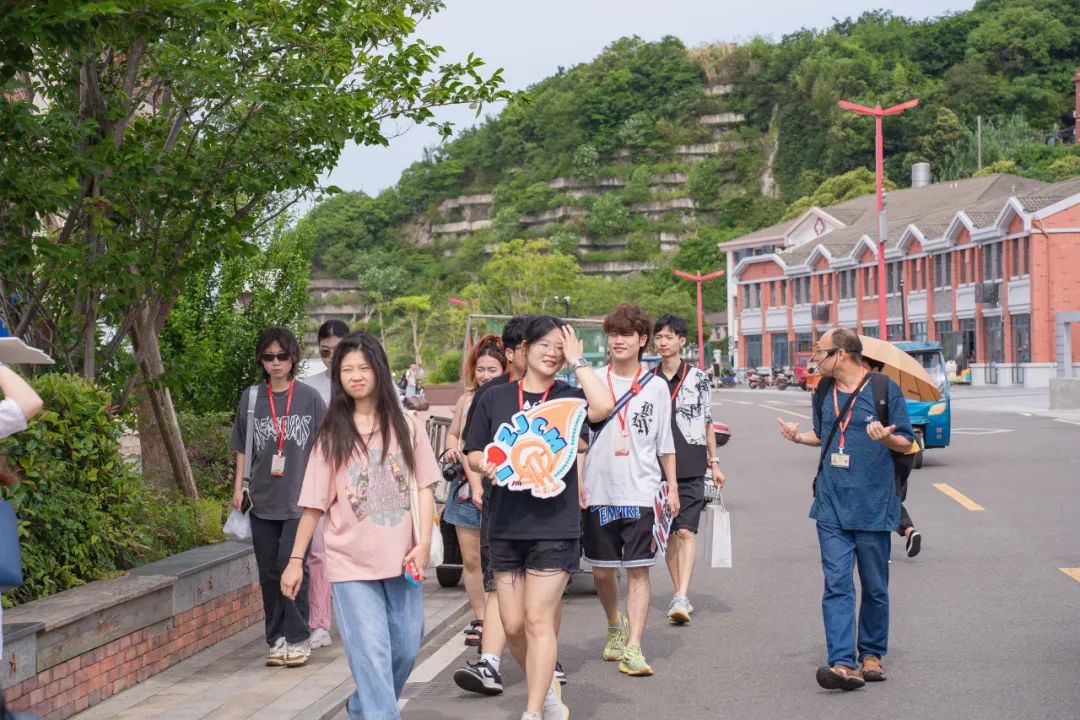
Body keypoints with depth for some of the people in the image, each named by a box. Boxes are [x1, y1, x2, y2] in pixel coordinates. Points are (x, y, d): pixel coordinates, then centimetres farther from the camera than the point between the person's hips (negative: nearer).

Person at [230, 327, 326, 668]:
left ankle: (298, 639, 1)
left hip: (299, 499, -3)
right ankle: (277, 639, 16)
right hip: (262, 499, 3)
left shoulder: (309, 398, 1)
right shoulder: (251, 398, 7)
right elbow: (242, 448, 14)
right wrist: (238, 487, 9)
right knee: (269, 573, 6)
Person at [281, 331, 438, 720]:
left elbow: (424, 487, 3)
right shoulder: (332, 435, 0)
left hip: (400, 560, 2)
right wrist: (295, 560, 1)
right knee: (371, 654, -7)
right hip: (351, 565, -2)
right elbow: (315, 504, 2)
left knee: (406, 649, 12)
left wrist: (424, 544, -7)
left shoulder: (406, 425, 2)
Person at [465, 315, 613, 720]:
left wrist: (578, 361, -9)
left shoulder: (568, 397, 2)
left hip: (554, 524, -3)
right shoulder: (495, 399, 9)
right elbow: (473, 452, 12)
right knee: (513, 624, 7)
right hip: (506, 524, 3)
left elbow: (603, 406, -19)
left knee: (539, 620, -7)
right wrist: (486, 465, -11)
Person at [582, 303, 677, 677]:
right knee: (601, 570, 10)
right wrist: (577, 482, 0)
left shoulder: (655, 387, 5)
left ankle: (633, 648, -8)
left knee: (638, 571, -7)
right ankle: (615, 627, 35)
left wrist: (672, 486, 8)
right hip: (599, 492, 1)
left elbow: (665, 443, 11)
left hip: (641, 492, -1)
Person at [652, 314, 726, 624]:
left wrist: (714, 462, 6)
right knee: (669, 534, 7)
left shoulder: (698, 378, 4)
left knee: (686, 531, -13)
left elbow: (707, 423, 9)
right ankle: (679, 595, 18)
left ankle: (682, 598, -20)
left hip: (691, 468, -3)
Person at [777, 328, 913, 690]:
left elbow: (906, 442, -2)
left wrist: (887, 437, -23)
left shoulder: (884, 389, -5)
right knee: (836, 585, -9)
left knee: (874, 588, 9)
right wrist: (799, 436, 6)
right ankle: (844, 663, -15)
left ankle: (871, 654, 25)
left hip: (873, 507, -3)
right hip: (832, 507, 3)